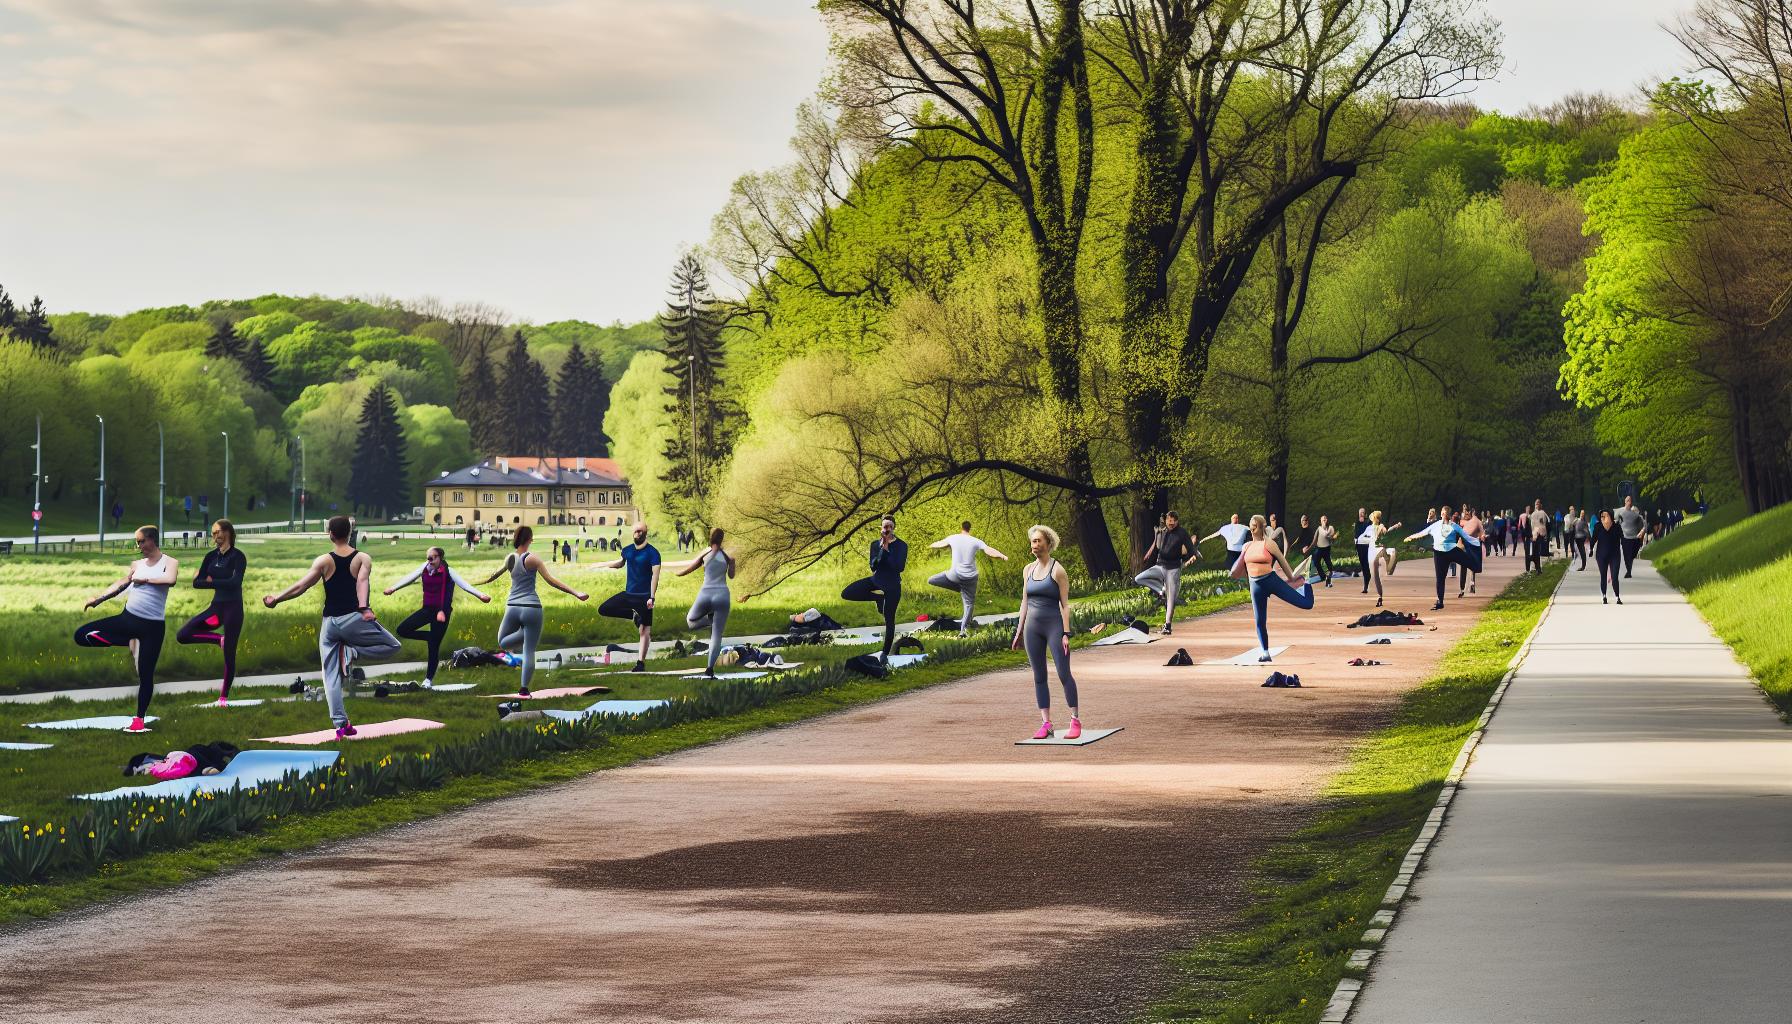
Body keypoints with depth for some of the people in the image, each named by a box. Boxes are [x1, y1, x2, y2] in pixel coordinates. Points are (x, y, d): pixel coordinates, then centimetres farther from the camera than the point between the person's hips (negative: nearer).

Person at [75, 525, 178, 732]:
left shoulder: (169, 563, -2)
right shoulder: (137, 564, 13)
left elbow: (170, 579, -23)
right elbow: (121, 585, 12)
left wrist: (144, 579, -15)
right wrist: (98, 599, 1)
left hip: (153, 626, -5)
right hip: (128, 618, 5)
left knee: (146, 675, -2)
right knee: (81, 635, -2)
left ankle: (139, 719, 10)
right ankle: (130, 642, 3)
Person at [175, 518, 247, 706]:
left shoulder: (237, 556, -9)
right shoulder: (211, 556, 7)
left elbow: (235, 582, -23)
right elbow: (196, 583, 2)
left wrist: (211, 581, -13)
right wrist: (220, 583, -11)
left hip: (233, 608, -6)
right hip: (216, 607, 6)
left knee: (229, 654, -1)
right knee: (182, 635, -7)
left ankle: (224, 697, 11)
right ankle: (219, 639, 8)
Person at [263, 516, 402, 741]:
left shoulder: (324, 561, 3)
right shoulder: (363, 559, 1)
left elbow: (301, 586, -3)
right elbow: (362, 582, -17)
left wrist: (275, 599, 6)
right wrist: (364, 608, -30)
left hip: (329, 623, 2)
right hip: (353, 619, -2)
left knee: (331, 676, 6)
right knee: (392, 646, 13)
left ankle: (340, 724, -5)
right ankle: (351, 651, -7)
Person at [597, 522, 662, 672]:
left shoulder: (652, 552, -11)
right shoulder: (627, 550, 7)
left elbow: (655, 574, -17)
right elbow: (620, 563, 29)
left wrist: (652, 597, -25)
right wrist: (600, 565, 26)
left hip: (644, 596, -6)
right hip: (628, 594, 6)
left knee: (645, 630, -4)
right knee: (603, 609, -2)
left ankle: (641, 663, -1)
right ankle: (634, 616, 6)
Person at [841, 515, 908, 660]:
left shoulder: (901, 545, -10)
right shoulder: (875, 544, -1)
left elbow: (900, 567, -21)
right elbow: (873, 566, -11)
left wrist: (887, 550, -23)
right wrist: (882, 549, -22)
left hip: (892, 584, -4)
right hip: (876, 580, 4)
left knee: (889, 620, 1)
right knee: (846, 594, -12)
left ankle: (885, 653, 14)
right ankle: (878, 598, 3)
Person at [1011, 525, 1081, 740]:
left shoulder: (1057, 570, -6)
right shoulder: (1028, 570, 11)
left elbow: (1065, 604, -8)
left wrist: (1066, 633, -14)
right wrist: (1019, 631, 14)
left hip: (1054, 625, -6)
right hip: (1032, 626, 6)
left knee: (1064, 674, -6)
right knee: (1039, 676, 4)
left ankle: (1075, 720, 3)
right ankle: (1045, 724, 6)